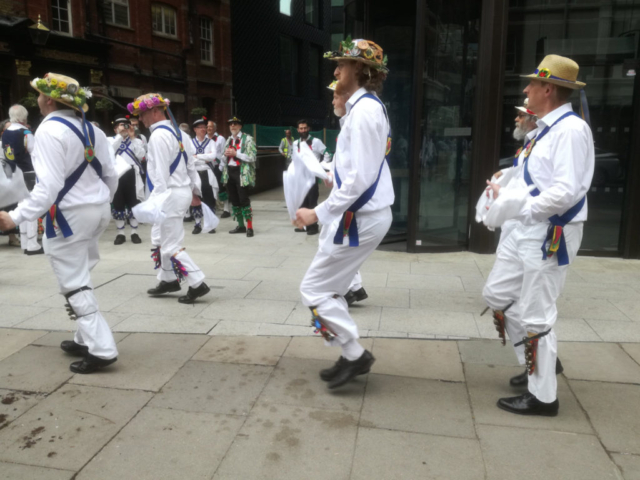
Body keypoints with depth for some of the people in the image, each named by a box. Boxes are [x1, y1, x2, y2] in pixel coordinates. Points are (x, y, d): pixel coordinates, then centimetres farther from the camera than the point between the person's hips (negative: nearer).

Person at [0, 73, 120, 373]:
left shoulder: (49, 130, -14)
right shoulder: (91, 129, 9)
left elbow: (50, 185, -23)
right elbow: (111, 175, 11)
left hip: (69, 215, -8)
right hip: (98, 211, 8)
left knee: (73, 283, -1)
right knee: (80, 277, 19)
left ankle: (102, 349, -1)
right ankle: (86, 339, 26)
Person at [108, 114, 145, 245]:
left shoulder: (136, 141, 11)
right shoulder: (110, 140, 11)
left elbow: (141, 155, -6)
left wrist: (132, 138, -8)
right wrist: (120, 135, -12)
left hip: (132, 175, 0)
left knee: (134, 204, 4)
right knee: (117, 204, 4)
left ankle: (134, 232, 14)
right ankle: (120, 233, 13)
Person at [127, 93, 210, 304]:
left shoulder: (158, 136, -16)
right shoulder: (178, 132, 12)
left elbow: (160, 173, -21)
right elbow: (191, 165, 15)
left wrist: (156, 200, -20)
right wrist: (195, 190, 19)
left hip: (170, 194, -10)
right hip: (183, 191, 10)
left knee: (171, 244, -4)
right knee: (160, 238, 20)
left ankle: (198, 284, -3)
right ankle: (168, 279, 29)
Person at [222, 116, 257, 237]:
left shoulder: (247, 139, -4)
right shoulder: (228, 140, 16)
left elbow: (252, 157, -13)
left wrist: (236, 153, -18)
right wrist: (226, 154, 0)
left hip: (241, 172, -7)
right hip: (230, 172, 7)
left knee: (244, 200, -9)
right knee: (234, 200, 9)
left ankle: (249, 227, -3)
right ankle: (241, 226, 17)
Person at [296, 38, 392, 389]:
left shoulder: (363, 109, -17)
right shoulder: (368, 106, 15)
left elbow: (360, 177, -24)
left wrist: (319, 213, -21)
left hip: (358, 218, -10)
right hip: (361, 213, 10)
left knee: (314, 289, -1)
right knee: (330, 289, 17)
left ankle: (355, 354, 9)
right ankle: (351, 357, 26)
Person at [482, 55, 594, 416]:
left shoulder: (571, 129, -17)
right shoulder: (547, 129, 13)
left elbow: (567, 191, -26)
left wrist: (520, 208, -18)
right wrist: (504, 193, 1)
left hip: (551, 235, -10)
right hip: (526, 230, 10)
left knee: (536, 313, -1)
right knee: (497, 293, 16)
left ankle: (543, 396, 17)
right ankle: (541, 360, 33)